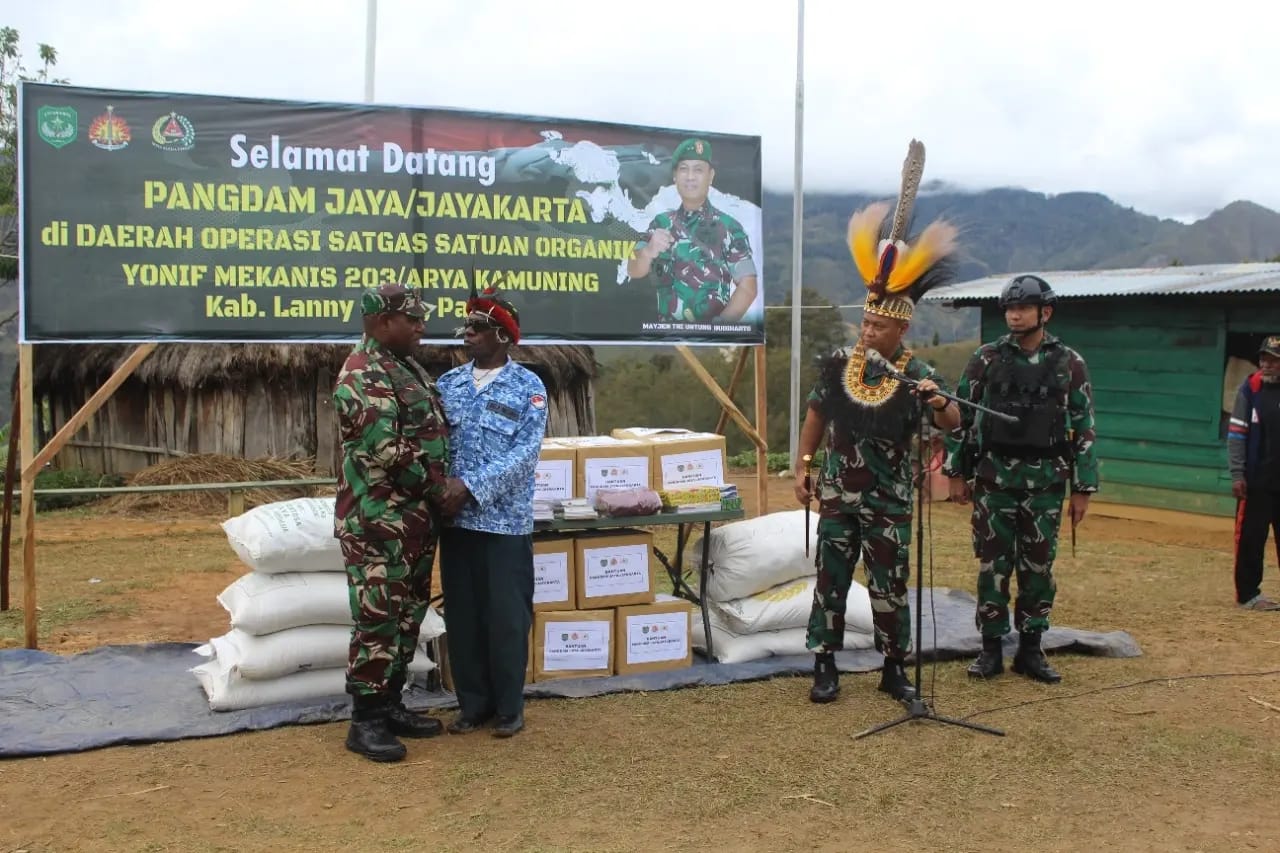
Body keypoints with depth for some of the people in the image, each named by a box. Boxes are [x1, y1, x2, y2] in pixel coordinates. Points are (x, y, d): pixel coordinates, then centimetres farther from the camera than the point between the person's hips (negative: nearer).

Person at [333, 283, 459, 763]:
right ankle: (365, 721, 5)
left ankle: (390, 705, 25)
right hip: (379, 521, -9)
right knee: (378, 619, -4)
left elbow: (431, 432, 24)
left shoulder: (409, 369, 15)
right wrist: (439, 487, -12)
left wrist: (441, 489, 10)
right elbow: (387, 451, -22)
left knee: (407, 615, 14)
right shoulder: (362, 376, -15)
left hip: (416, 518, 9)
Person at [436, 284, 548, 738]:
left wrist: (471, 488, -22)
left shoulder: (528, 387, -4)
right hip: (455, 518, 4)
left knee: (506, 615, 3)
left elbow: (524, 453, -14)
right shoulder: (448, 383, 9)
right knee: (461, 614, 9)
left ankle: (509, 706, 16)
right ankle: (473, 702, 23)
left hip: (504, 520, -4)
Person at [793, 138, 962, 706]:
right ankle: (825, 669, 17)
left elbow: (952, 425, -22)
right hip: (837, 495, 2)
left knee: (890, 586, 7)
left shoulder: (917, 376, -11)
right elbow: (817, 415, 9)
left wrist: (939, 403, -44)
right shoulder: (838, 362, -2)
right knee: (831, 580, 7)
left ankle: (894, 670, 21)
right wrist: (803, 468, 8)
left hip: (888, 503, -2)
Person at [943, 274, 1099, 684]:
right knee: (993, 565, 4)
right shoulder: (986, 358, 1)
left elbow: (1084, 428, 4)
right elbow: (960, 415, 5)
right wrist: (957, 473, 3)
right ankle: (991, 649, 14)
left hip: (1046, 482, 0)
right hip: (993, 478, 0)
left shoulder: (1070, 364, 1)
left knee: (1039, 568, 7)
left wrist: (1083, 488, 2)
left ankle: (1030, 650, 19)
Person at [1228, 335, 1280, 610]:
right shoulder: (1250, 389, -2)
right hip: (1255, 481, -1)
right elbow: (1236, 434, -2)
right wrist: (1238, 475, -9)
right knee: (1250, 538, 2)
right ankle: (1248, 594, 11)